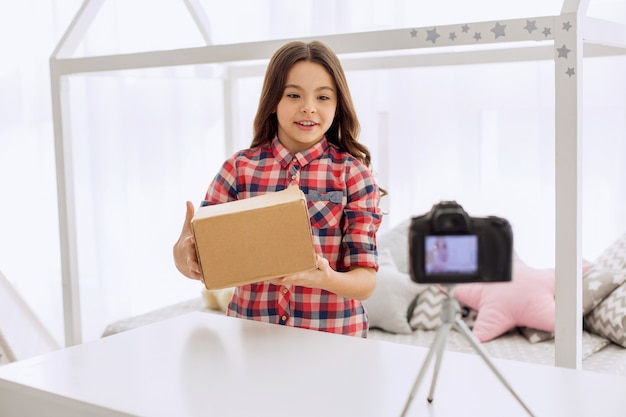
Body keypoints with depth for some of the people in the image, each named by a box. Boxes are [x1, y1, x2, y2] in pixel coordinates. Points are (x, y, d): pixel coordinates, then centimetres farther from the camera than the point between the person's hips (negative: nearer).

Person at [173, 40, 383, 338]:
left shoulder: (353, 174, -2)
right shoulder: (239, 168, 2)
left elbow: (366, 282, -5)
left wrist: (327, 279, -25)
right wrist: (183, 254, -19)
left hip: (331, 338, -2)